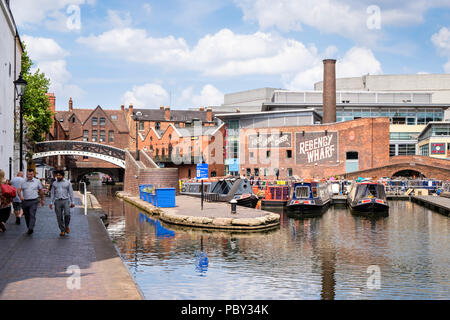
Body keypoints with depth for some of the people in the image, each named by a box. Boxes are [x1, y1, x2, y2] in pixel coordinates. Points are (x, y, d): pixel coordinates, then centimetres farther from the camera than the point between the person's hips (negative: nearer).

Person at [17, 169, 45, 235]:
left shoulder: (37, 182, 4)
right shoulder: (23, 182, 6)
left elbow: (41, 191, 12)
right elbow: (19, 190, 1)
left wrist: (42, 200, 16)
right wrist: (20, 196, -19)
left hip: (33, 201, -3)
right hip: (25, 201, 3)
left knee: (32, 215, -15)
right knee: (27, 216, 11)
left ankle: (31, 228, -23)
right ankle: (29, 228, 24)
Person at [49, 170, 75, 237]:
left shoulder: (67, 183, 5)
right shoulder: (54, 183, 11)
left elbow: (71, 192, 6)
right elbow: (52, 193, 13)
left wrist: (72, 202, 2)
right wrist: (51, 202, 6)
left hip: (66, 200, -2)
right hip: (57, 201, 2)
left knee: (67, 214, -17)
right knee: (59, 217, 1)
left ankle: (67, 226, 9)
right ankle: (62, 230, 11)